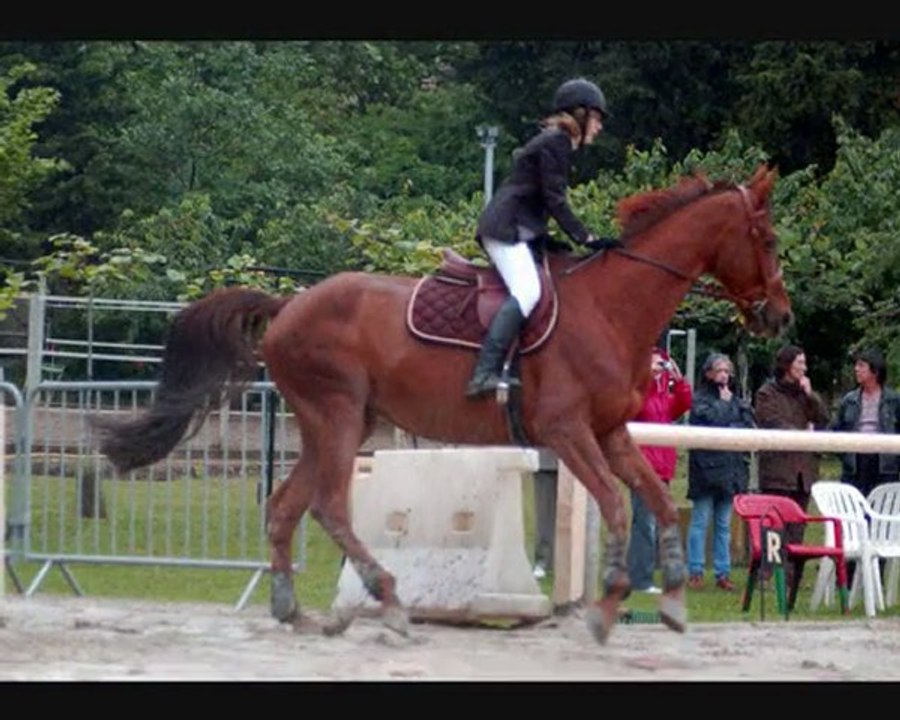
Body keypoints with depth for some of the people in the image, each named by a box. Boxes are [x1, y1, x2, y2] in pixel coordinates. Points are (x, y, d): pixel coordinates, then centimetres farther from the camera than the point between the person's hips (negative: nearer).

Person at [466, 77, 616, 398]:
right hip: (506, 228, -11)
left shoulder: (556, 143, 22)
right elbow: (554, 200, -15)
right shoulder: (555, 143, -9)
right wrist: (587, 239, -14)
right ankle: (485, 372, -38)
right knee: (527, 291, -26)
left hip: (518, 230, 11)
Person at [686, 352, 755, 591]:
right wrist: (724, 403, -4)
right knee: (700, 521, -3)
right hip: (706, 466, -5)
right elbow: (709, 419, -14)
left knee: (724, 524, 7)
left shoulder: (735, 399, 15)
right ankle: (695, 572, 0)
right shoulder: (700, 398, 0)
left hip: (730, 468, 5)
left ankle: (723, 573, 9)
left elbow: (749, 426, 9)